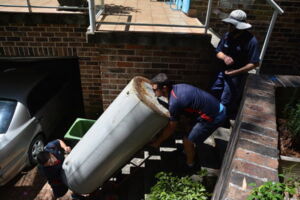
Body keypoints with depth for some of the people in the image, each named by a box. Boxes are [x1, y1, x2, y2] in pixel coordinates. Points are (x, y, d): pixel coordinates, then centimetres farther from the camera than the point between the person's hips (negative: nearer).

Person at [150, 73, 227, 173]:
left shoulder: (174, 102, -23)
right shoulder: (177, 87, 2)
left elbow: (171, 128, -11)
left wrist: (158, 141, 1)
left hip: (214, 116, -9)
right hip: (217, 106, 9)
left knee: (187, 140, 4)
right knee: (191, 126, 27)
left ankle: (190, 164, 30)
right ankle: (190, 151, 49)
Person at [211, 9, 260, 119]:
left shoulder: (251, 41, -22)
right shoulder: (227, 35, -6)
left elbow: (254, 63, -20)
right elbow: (219, 52, 3)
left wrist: (235, 72, -22)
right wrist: (224, 57, -21)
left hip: (237, 76, -6)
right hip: (223, 71, 6)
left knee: (226, 103, 2)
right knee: (214, 93, 18)